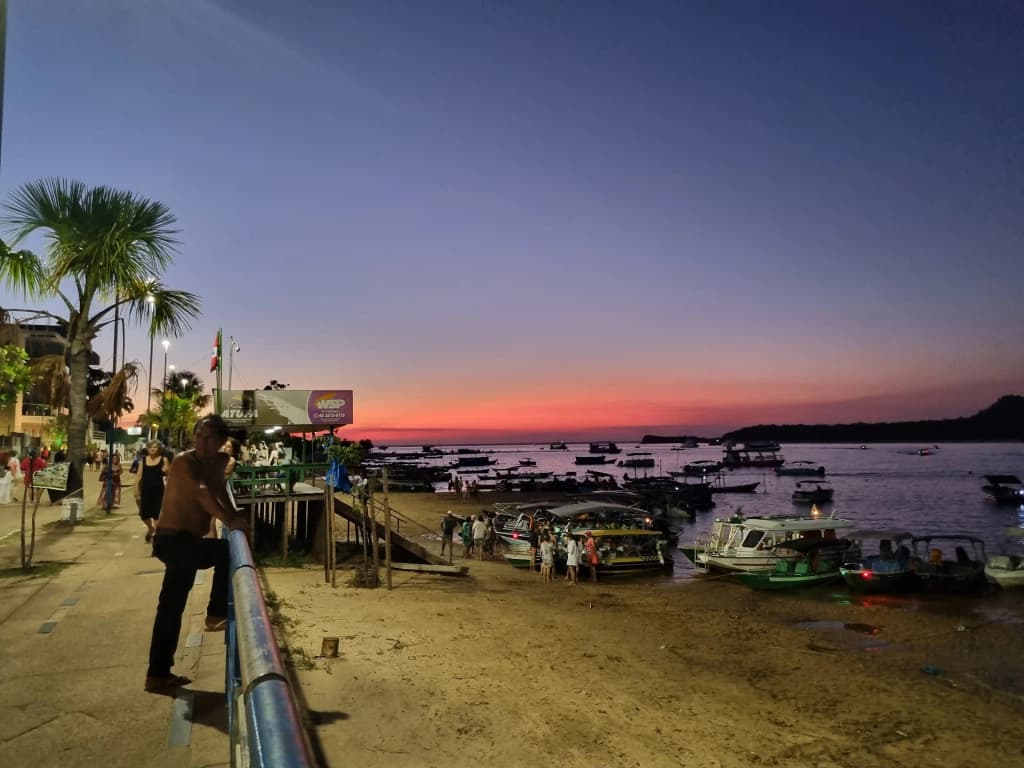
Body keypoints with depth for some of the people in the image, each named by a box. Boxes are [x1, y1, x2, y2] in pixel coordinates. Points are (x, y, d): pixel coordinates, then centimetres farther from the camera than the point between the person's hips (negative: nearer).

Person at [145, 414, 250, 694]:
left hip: (185, 541, 9)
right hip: (172, 539, -9)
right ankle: (217, 614, -8)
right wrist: (229, 521, -43)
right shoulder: (184, 461, -17)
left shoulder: (219, 462, 7)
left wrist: (234, 513, 10)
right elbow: (202, 492, -34)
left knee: (172, 609, 14)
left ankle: (158, 675, 24)